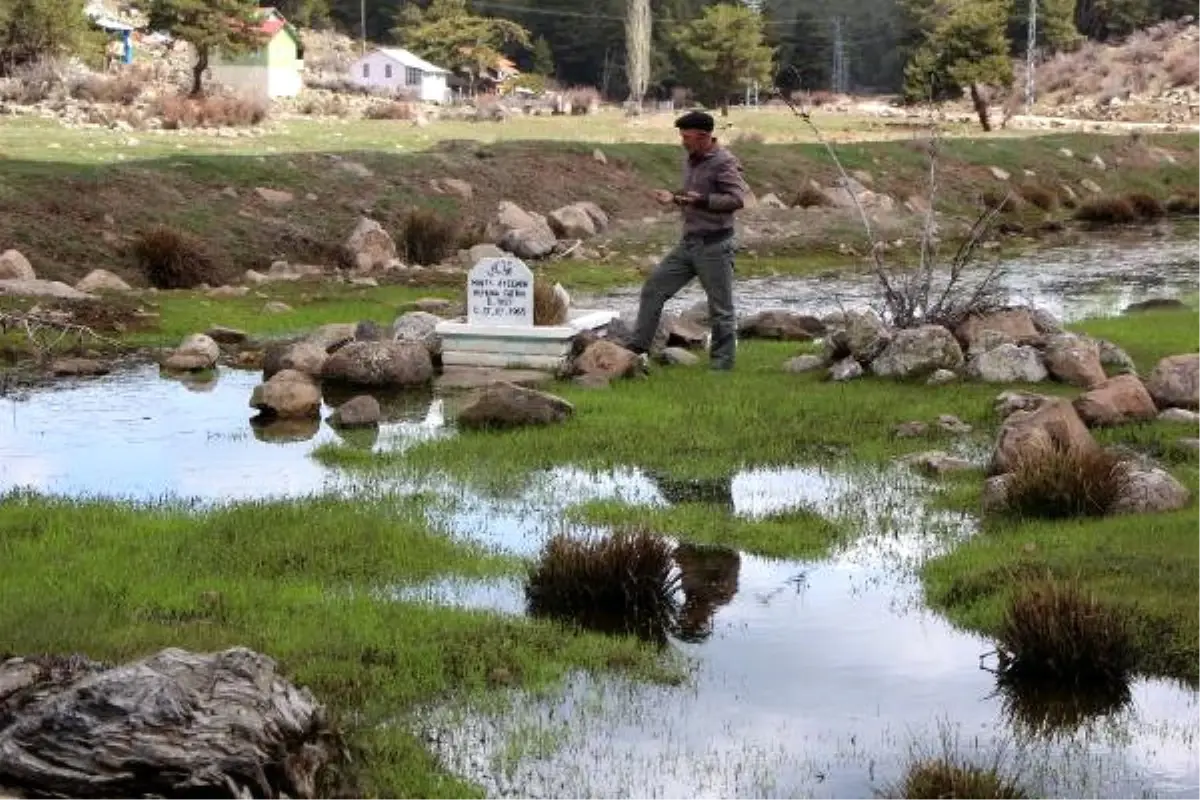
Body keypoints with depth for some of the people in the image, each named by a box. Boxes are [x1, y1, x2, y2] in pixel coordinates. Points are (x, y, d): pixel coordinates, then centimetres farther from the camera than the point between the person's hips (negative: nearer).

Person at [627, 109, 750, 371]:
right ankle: (638, 346, 12)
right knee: (654, 287, 6)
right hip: (689, 242, 9)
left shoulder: (724, 162, -15)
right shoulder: (690, 158, 12)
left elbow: (737, 199, -25)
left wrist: (702, 200, -32)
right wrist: (674, 198, 8)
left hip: (714, 245, -9)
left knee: (720, 309, -1)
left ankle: (722, 364, 8)